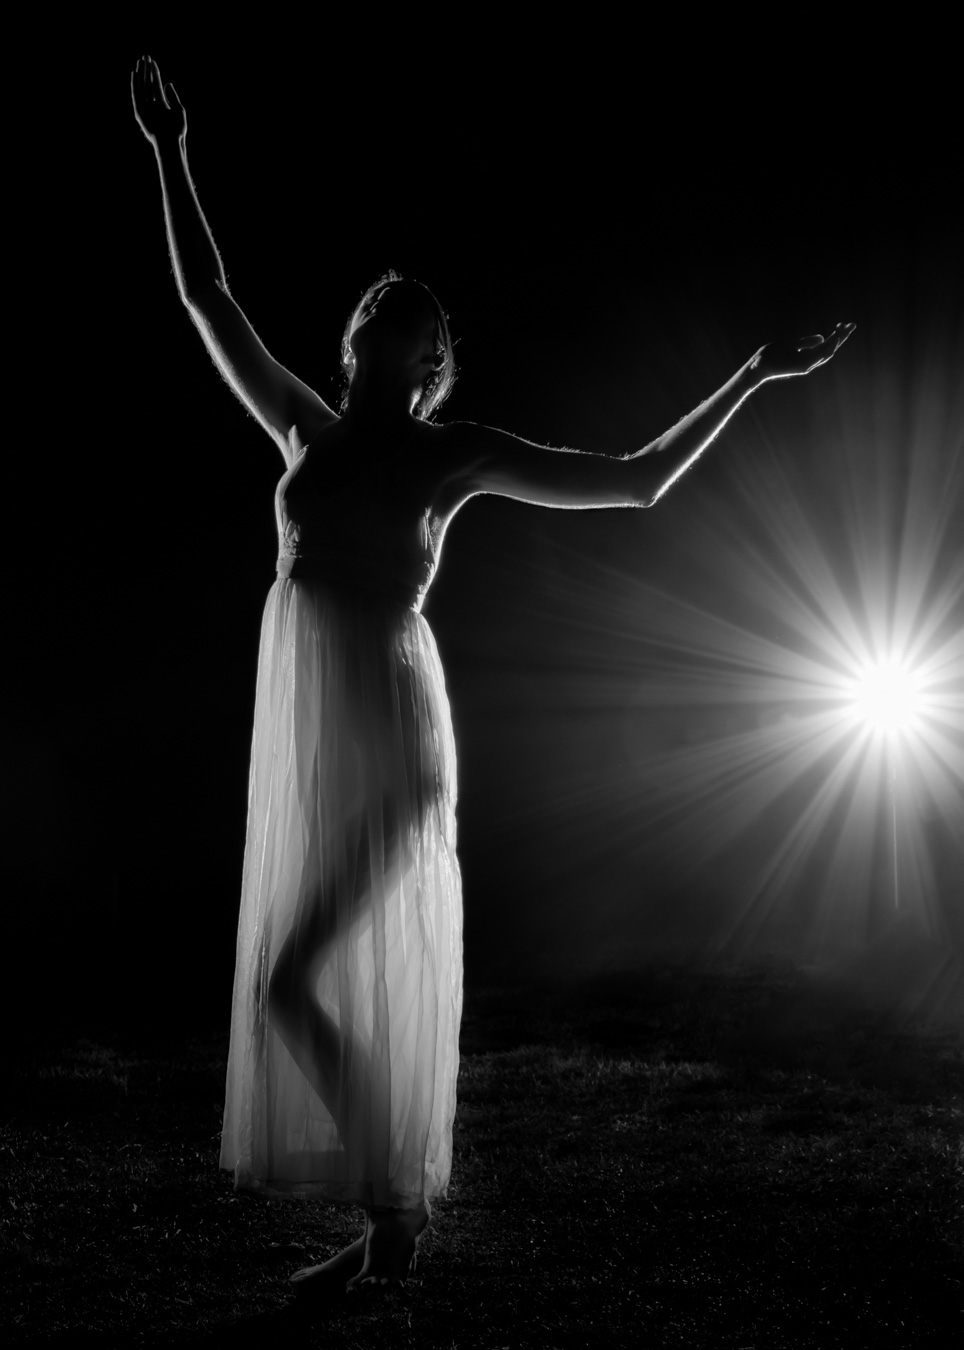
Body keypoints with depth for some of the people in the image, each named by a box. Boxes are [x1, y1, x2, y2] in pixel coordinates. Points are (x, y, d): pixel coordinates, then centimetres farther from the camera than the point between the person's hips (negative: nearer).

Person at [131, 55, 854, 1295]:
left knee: (293, 980, -11)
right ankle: (392, 1223, 22)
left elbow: (638, 481, 5)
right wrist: (170, 156, 20)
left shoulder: (454, 451, 1)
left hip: (384, 736, -5)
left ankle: (393, 1216, 4)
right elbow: (208, 300, 20)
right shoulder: (307, 428, 13)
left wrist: (750, 378, 5)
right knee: (359, 988, 10)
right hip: (303, 727, 6)